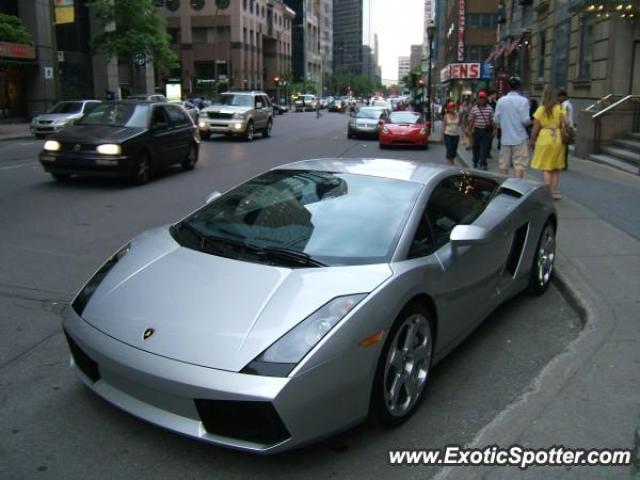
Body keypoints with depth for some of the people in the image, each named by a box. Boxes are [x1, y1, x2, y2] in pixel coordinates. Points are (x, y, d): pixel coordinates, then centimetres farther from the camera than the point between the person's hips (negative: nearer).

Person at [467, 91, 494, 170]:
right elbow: (471, 120, 3)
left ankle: (483, 163, 1)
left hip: (486, 131, 0)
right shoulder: (474, 109, 1)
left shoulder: (490, 109, 3)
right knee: (476, 147, 10)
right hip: (477, 130, 0)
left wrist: (493, 130, 1)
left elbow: (492, 120, 5)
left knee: (485, 148, -3)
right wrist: (470, 130, 0)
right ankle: (475, 162, 25)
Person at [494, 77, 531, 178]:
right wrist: (530, 122, 9)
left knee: (504, 164, 11)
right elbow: (525, 120, -13)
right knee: (519, 164, 1)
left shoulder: (501, 100, 0)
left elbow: (496, 120, 2)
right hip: (519, 137, -3)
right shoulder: (523, 101, -9)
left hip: (505, 138, 3)